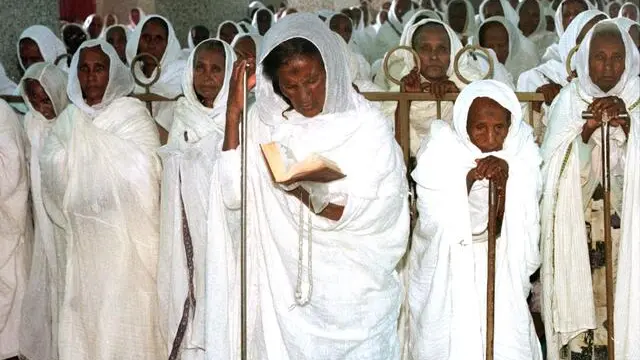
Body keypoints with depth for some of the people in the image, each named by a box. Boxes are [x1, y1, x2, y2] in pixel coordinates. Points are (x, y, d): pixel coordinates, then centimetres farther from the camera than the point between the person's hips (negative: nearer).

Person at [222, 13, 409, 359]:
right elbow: (234, 195, -9)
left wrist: (314, 200, -29)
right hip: (284, 289, 2)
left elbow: (382, 214, -13)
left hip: (353, 295, -2)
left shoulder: (367, 125, -7)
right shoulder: (264, 123, 1)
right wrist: (233, 112, -12)